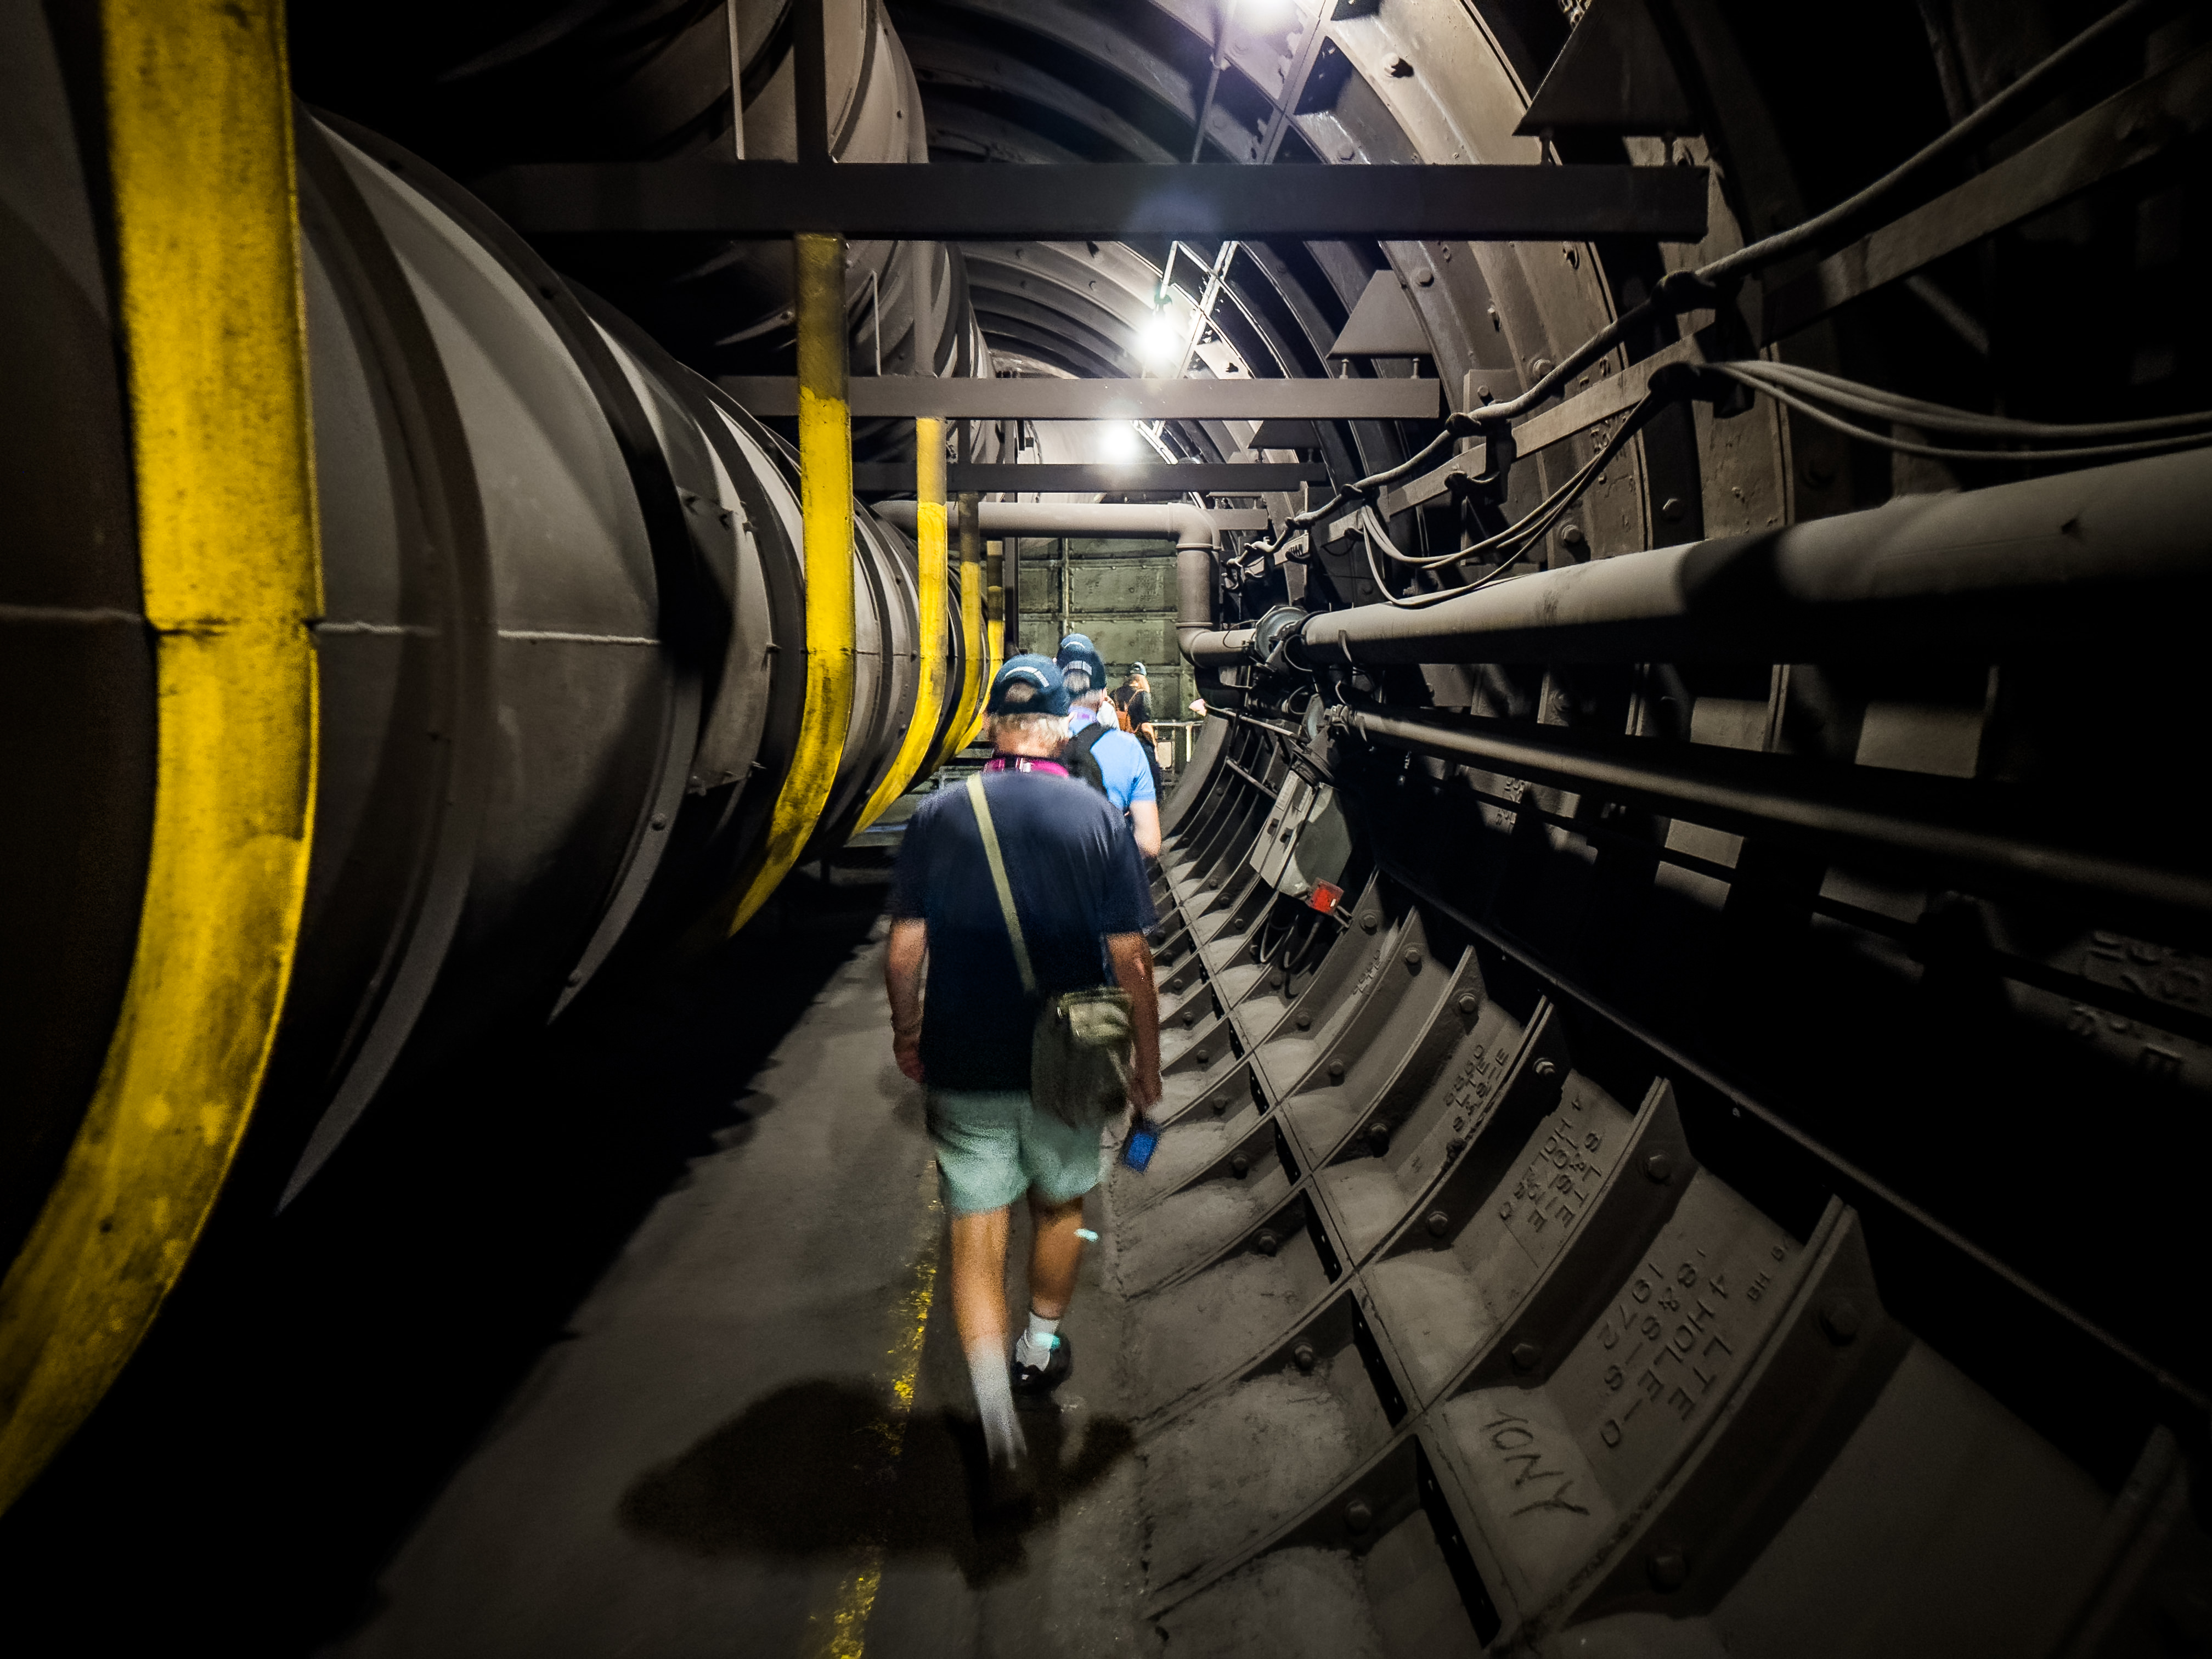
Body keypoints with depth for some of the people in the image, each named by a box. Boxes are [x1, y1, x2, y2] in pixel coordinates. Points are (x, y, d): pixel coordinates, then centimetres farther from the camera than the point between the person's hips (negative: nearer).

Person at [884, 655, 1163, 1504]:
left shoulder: (937, 816, -6)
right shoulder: (1099, 819, -8)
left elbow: (904, 949, -4)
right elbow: (1131, 960, -7)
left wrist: (906, 1032, 13)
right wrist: (1147, 1059, 5)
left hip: (962, 1066, 0)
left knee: (976, 1237, 8)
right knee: (1060, 1206, 24)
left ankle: (1000, 1429, 3)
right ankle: (1040, 1353, 44)